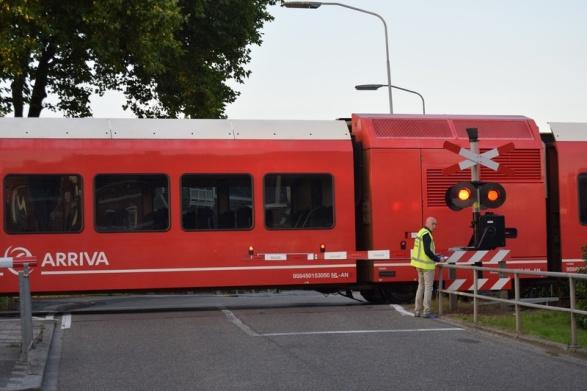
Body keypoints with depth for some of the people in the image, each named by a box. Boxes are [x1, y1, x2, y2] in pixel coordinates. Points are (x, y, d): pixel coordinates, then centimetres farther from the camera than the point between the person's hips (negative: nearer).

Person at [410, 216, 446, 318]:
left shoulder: (421, 232, 14)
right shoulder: (426, 234, -17)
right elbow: (427, 251, -23)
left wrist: (435, 255, 19)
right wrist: (438, 259, -13)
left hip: (420, 264, 10)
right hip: (427, 265, -10)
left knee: (421, 286, 14)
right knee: (428, 287, -4)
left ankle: (417, 310, 15)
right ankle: (426, 311, -3)